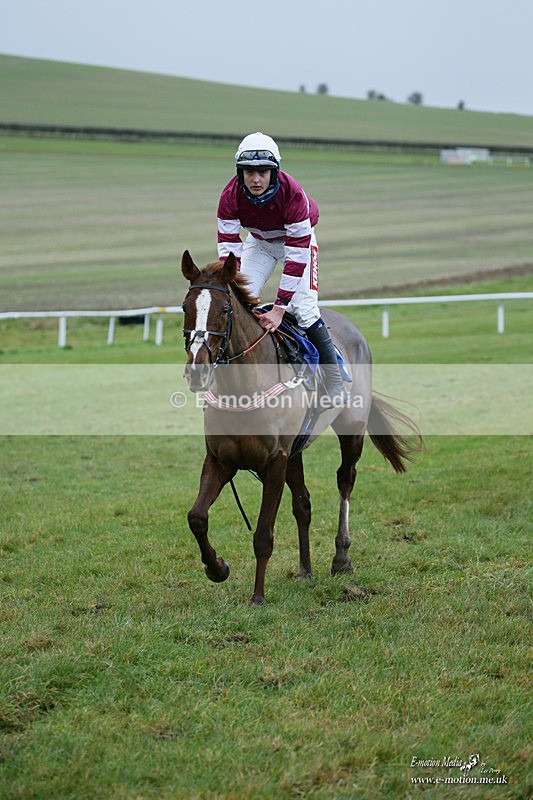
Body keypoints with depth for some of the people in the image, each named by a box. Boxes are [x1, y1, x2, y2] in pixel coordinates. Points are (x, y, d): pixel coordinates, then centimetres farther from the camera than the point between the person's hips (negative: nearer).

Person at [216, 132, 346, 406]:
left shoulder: (293, 194, -38)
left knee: (303, 306, -18)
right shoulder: (231, 196, -29)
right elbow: (228, 249, -26)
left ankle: (334, 381, -8)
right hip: (259, 241, 4)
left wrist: (279, 308, -40)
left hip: (297, 237, -3)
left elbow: (297, 255, -36)